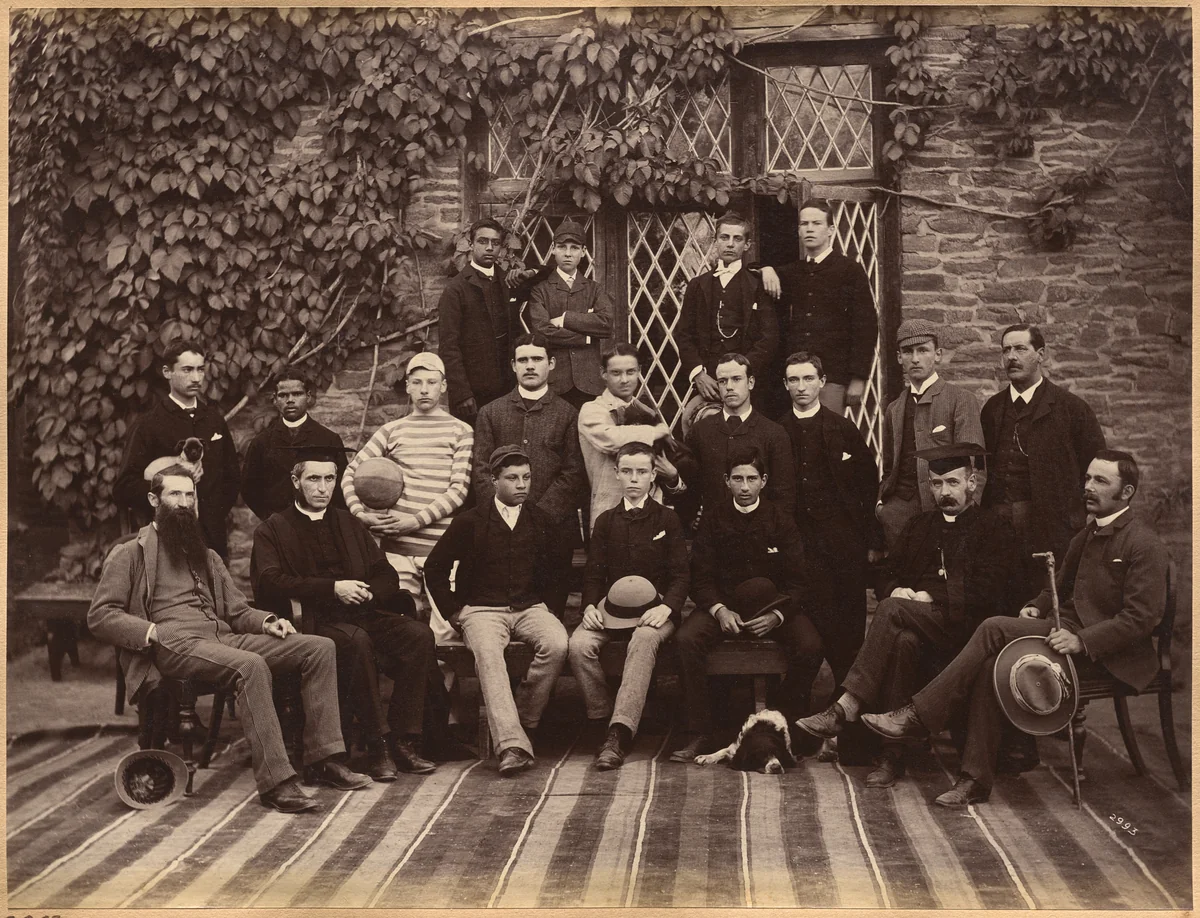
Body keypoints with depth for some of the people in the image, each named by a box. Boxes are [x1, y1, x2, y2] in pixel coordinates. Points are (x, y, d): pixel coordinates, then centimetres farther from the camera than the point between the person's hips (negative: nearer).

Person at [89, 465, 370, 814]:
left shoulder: (207, 557, 31)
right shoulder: (130, 554, 11)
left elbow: (238, 611, 27)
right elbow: (99, 616, 1)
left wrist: (267, 621, 4)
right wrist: (151, 631, -14)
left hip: (222, 637, 7)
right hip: (174, 644, -7)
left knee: (320, 647, -11)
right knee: (251, 665, -38)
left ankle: (323, 759, -12)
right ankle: (275, 782, -38)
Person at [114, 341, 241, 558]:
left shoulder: (214, 418, 12)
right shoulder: (148, 425, -2)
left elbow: (231, 474, 21)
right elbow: (123, 489, -7)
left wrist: (219, 510, 10)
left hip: (213, 539, 4)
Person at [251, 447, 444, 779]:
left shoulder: (349, 524, 25)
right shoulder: (272, 530, 11)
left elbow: (387, 576, 20)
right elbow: (269, 581, -7)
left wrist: (367, 591, -5)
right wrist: (333, 588, -16)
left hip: (364, 613, 5)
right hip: (313, 619, -4)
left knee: (419, 634, -23)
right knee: (356, 640, -37)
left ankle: (402, 740, -21)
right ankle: (377, 744, -28)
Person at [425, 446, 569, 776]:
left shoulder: (542, 522, 11)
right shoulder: (471, 522, 3)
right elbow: (434, 568, 9)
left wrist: (550, 603, 9)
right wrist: (454, 610, 3)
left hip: (530, 608, 2)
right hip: (482, 609, -2)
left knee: (557, 645, -30)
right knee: (487, 651, -36)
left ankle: (525, 720, -12)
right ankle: (512, 745, -44)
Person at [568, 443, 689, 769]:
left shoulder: (667, 520, 9)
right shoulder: (606, 521, 17)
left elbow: (680, 574, 3)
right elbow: (594, 573, 13)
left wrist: (666, 607, -17)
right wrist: (590, 605, -8)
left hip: (654, 609, -3)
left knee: (644, 641, -38)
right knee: (579, 645, -28)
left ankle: (619, 734, -44)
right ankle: (603, 718, -14)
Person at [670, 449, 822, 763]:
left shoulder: (781, 520, 3)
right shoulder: (712, 518, 4)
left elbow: (797, 581, 0)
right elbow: (701, 577, 1)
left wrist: (777, 615, -19)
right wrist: (719, 610, -19)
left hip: (776, 605, 0)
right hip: (722, 604, 0)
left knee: (810, 647, -28)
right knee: (686, 639, -29)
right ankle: (698, 734, -20)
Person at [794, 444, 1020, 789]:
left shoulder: (993, 530, 8)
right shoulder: (918, 526, 26)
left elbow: (986, 593, -5)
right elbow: (886, 576, 21)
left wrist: (930, 598, -12)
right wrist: (896, 590, -3)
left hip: (964, 627, -4)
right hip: (918, 627, 4)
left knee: (893, 609, -31)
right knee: (903, 641, -33)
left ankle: (846, 707, -35)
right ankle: (894, 753, -33)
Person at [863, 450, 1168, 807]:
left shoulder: (1144, 544, -9)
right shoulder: (1087, 534, 18)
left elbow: (1141, 618, -17)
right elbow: (1061, 584, 31)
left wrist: (1082, 640, -26)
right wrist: (1038, 606, 9)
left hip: (1107, 653, -8)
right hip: (1073, 632, 8)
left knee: (995, 629, -24)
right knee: (991, 664, -20)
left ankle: (918, 717, -20)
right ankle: (975, 780, -16)